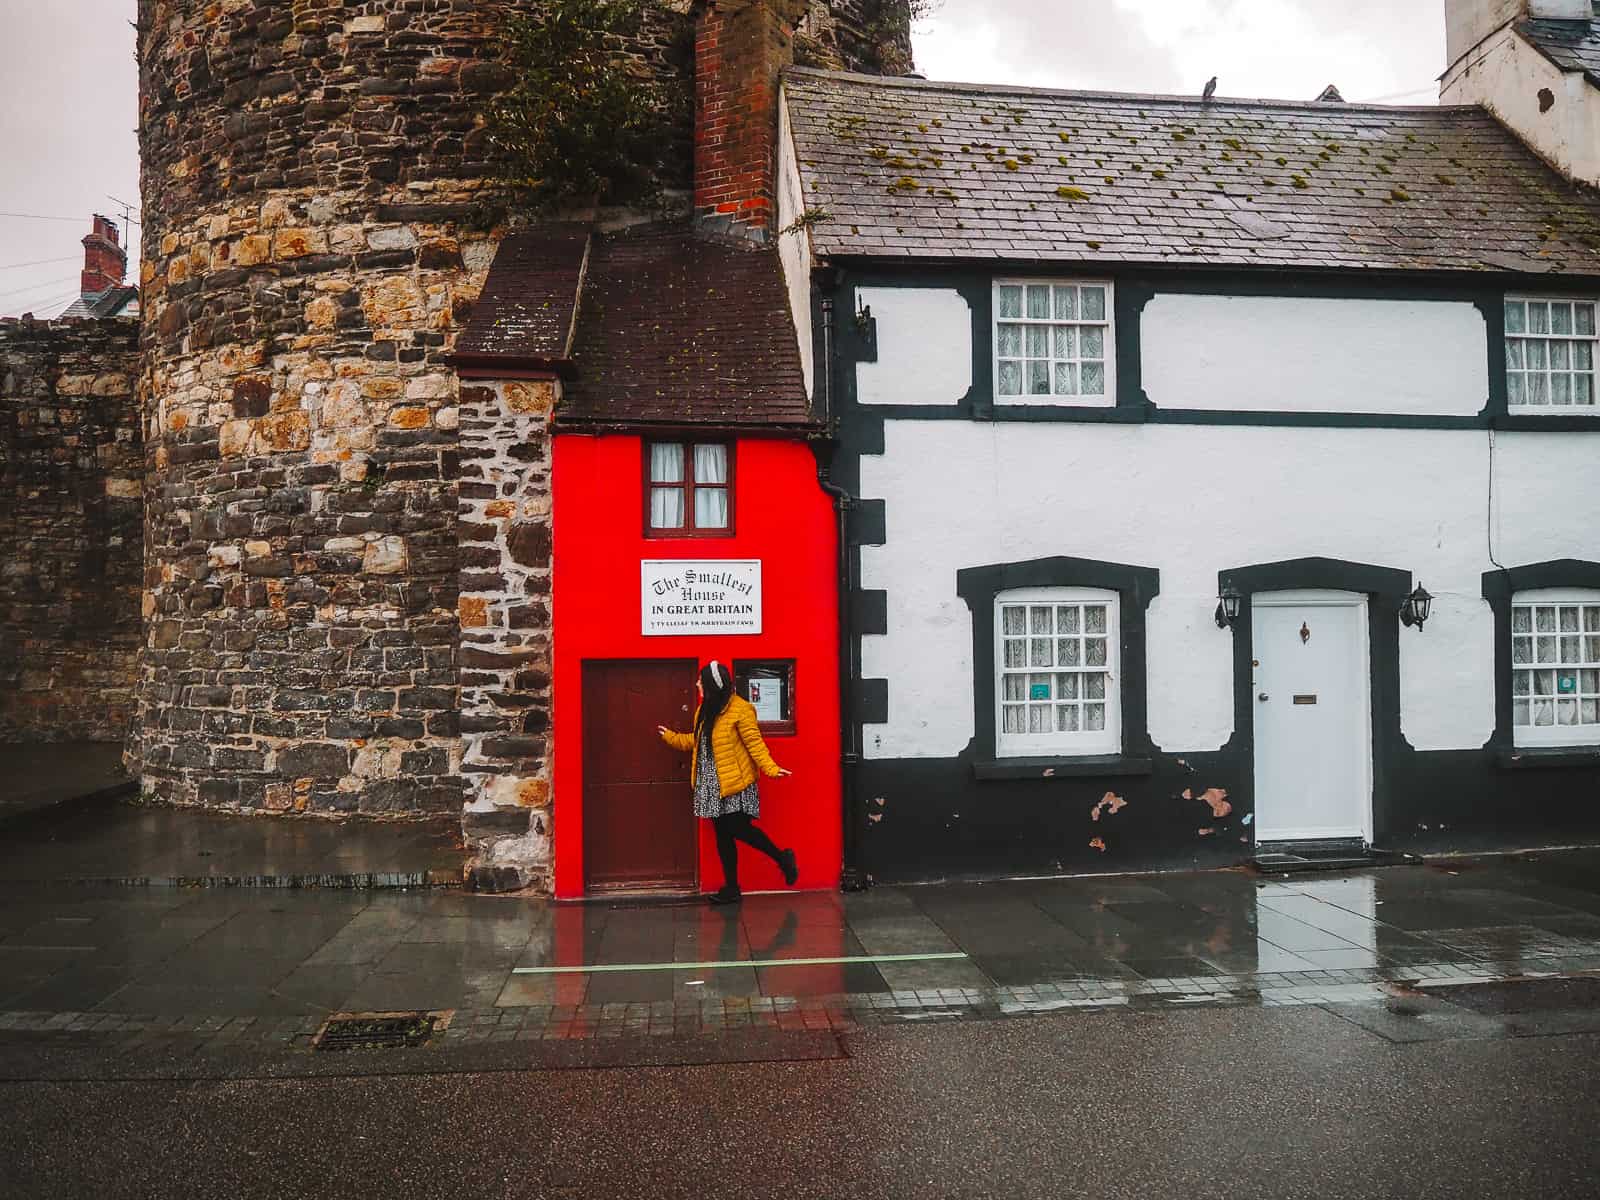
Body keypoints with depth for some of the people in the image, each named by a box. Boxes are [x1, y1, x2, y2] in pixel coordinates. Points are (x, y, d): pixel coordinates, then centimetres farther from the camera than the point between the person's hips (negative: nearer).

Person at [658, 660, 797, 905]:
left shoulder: (740, 709, -14)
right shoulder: (704, 711, 11)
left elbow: (754, 743, -16)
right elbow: (696, 741, 24)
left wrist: (770, 767, -26)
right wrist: (670, 737, 27)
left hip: (735, 783, -8)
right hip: (712, 784, 8)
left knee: (739, 829, -9)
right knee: (723, 835, 10)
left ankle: (783, 859, 13)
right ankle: (731, 888, 18)